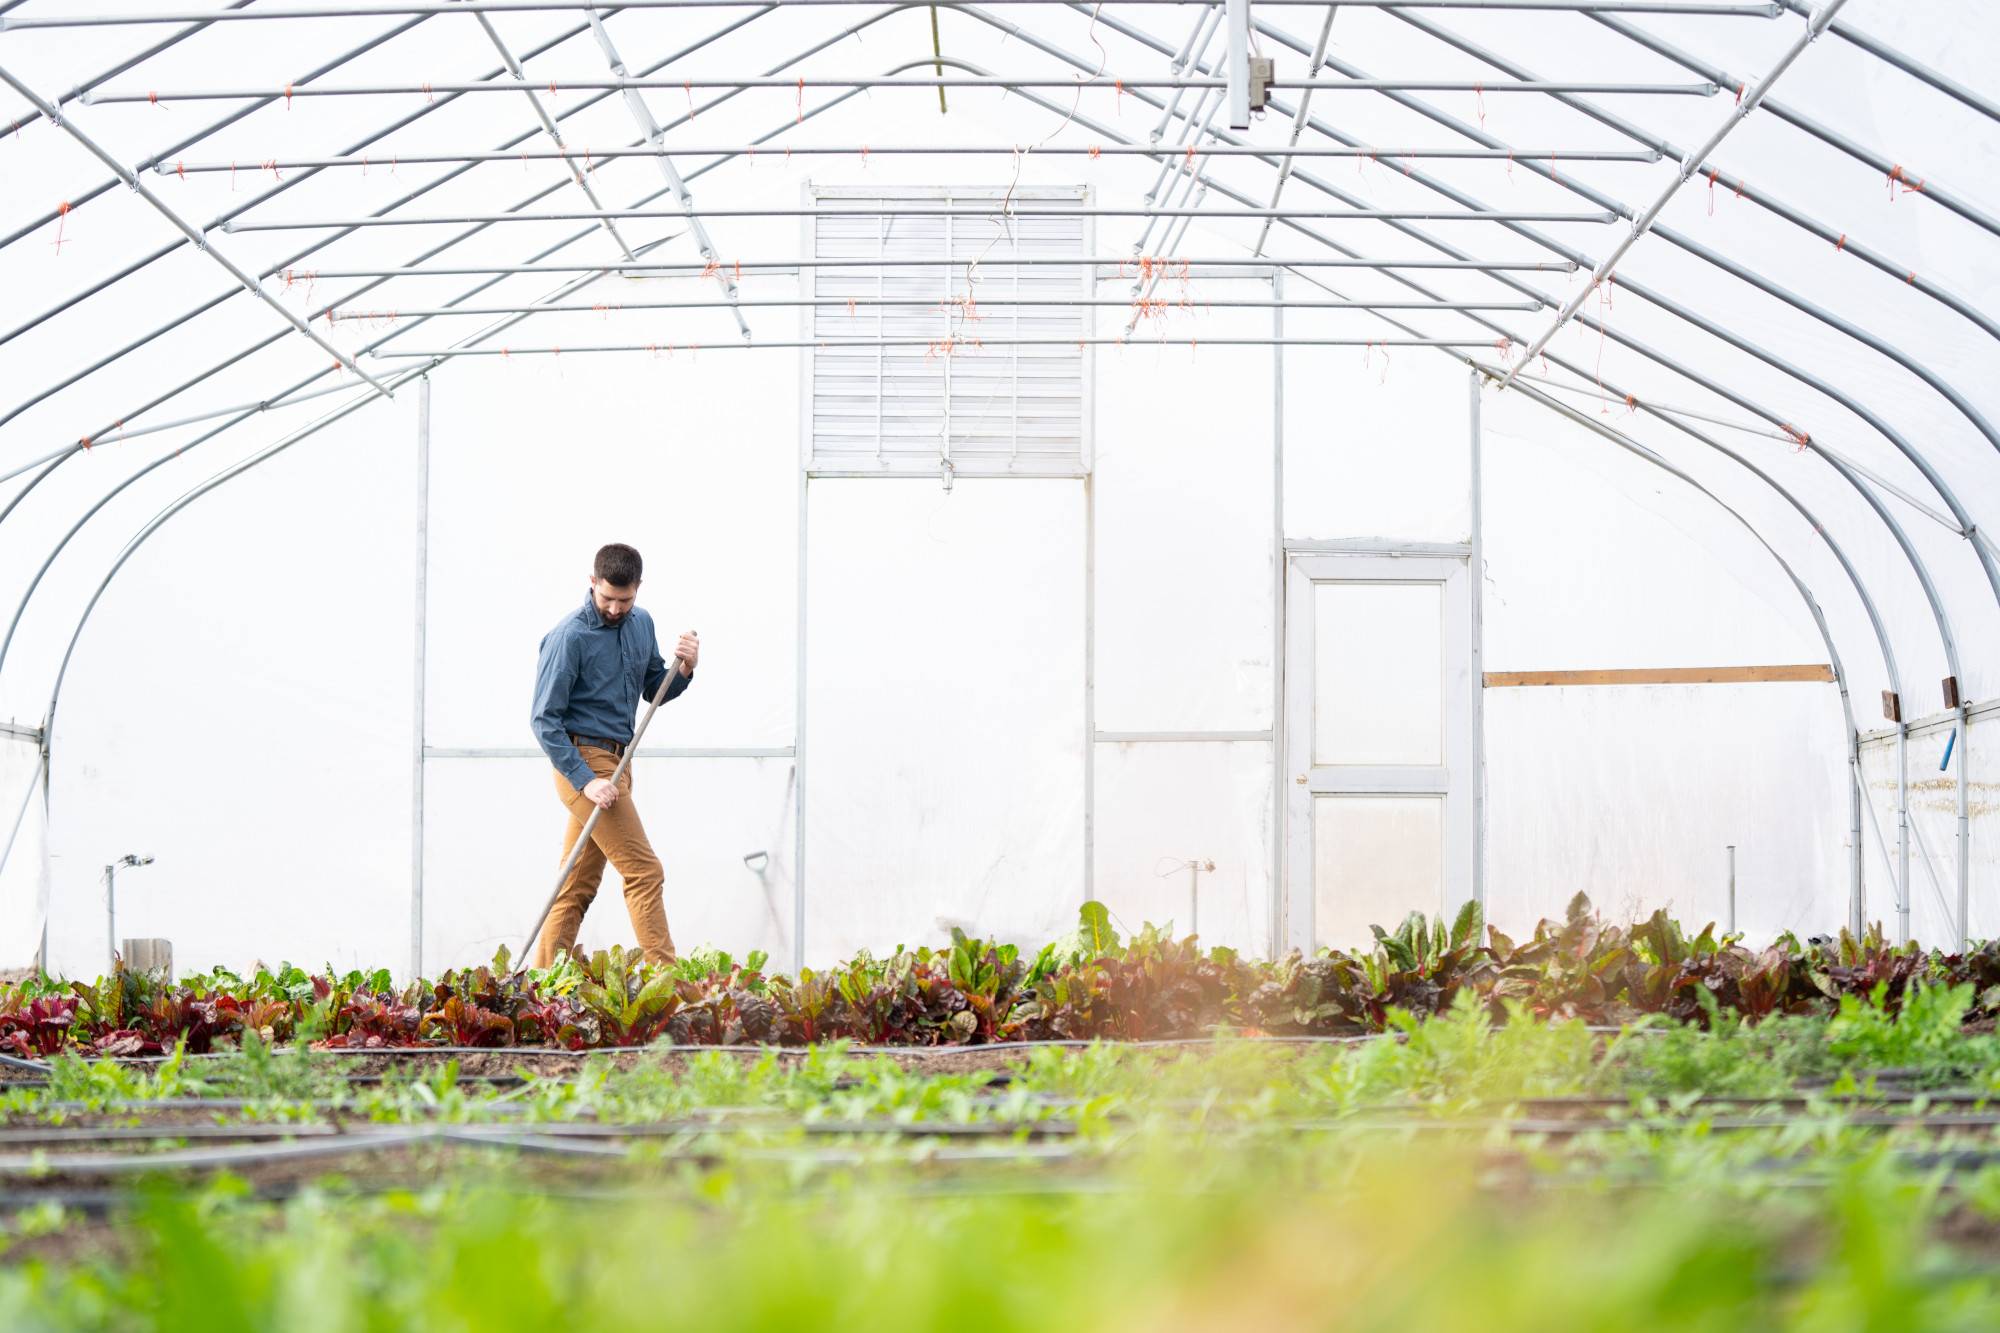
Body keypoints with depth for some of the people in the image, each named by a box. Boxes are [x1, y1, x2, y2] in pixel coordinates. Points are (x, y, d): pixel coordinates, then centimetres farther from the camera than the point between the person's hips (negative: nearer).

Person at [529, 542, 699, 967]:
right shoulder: (569, 637, -14)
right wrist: (586, 781, -20)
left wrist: (684, 669, -4)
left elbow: (654, 692, 18)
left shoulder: (641, 624, 9)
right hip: (584, 760, -8)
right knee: (643, 871, -11)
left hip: (616, 761, 8)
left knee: (578, 885, 8)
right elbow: (545, 720, -14)